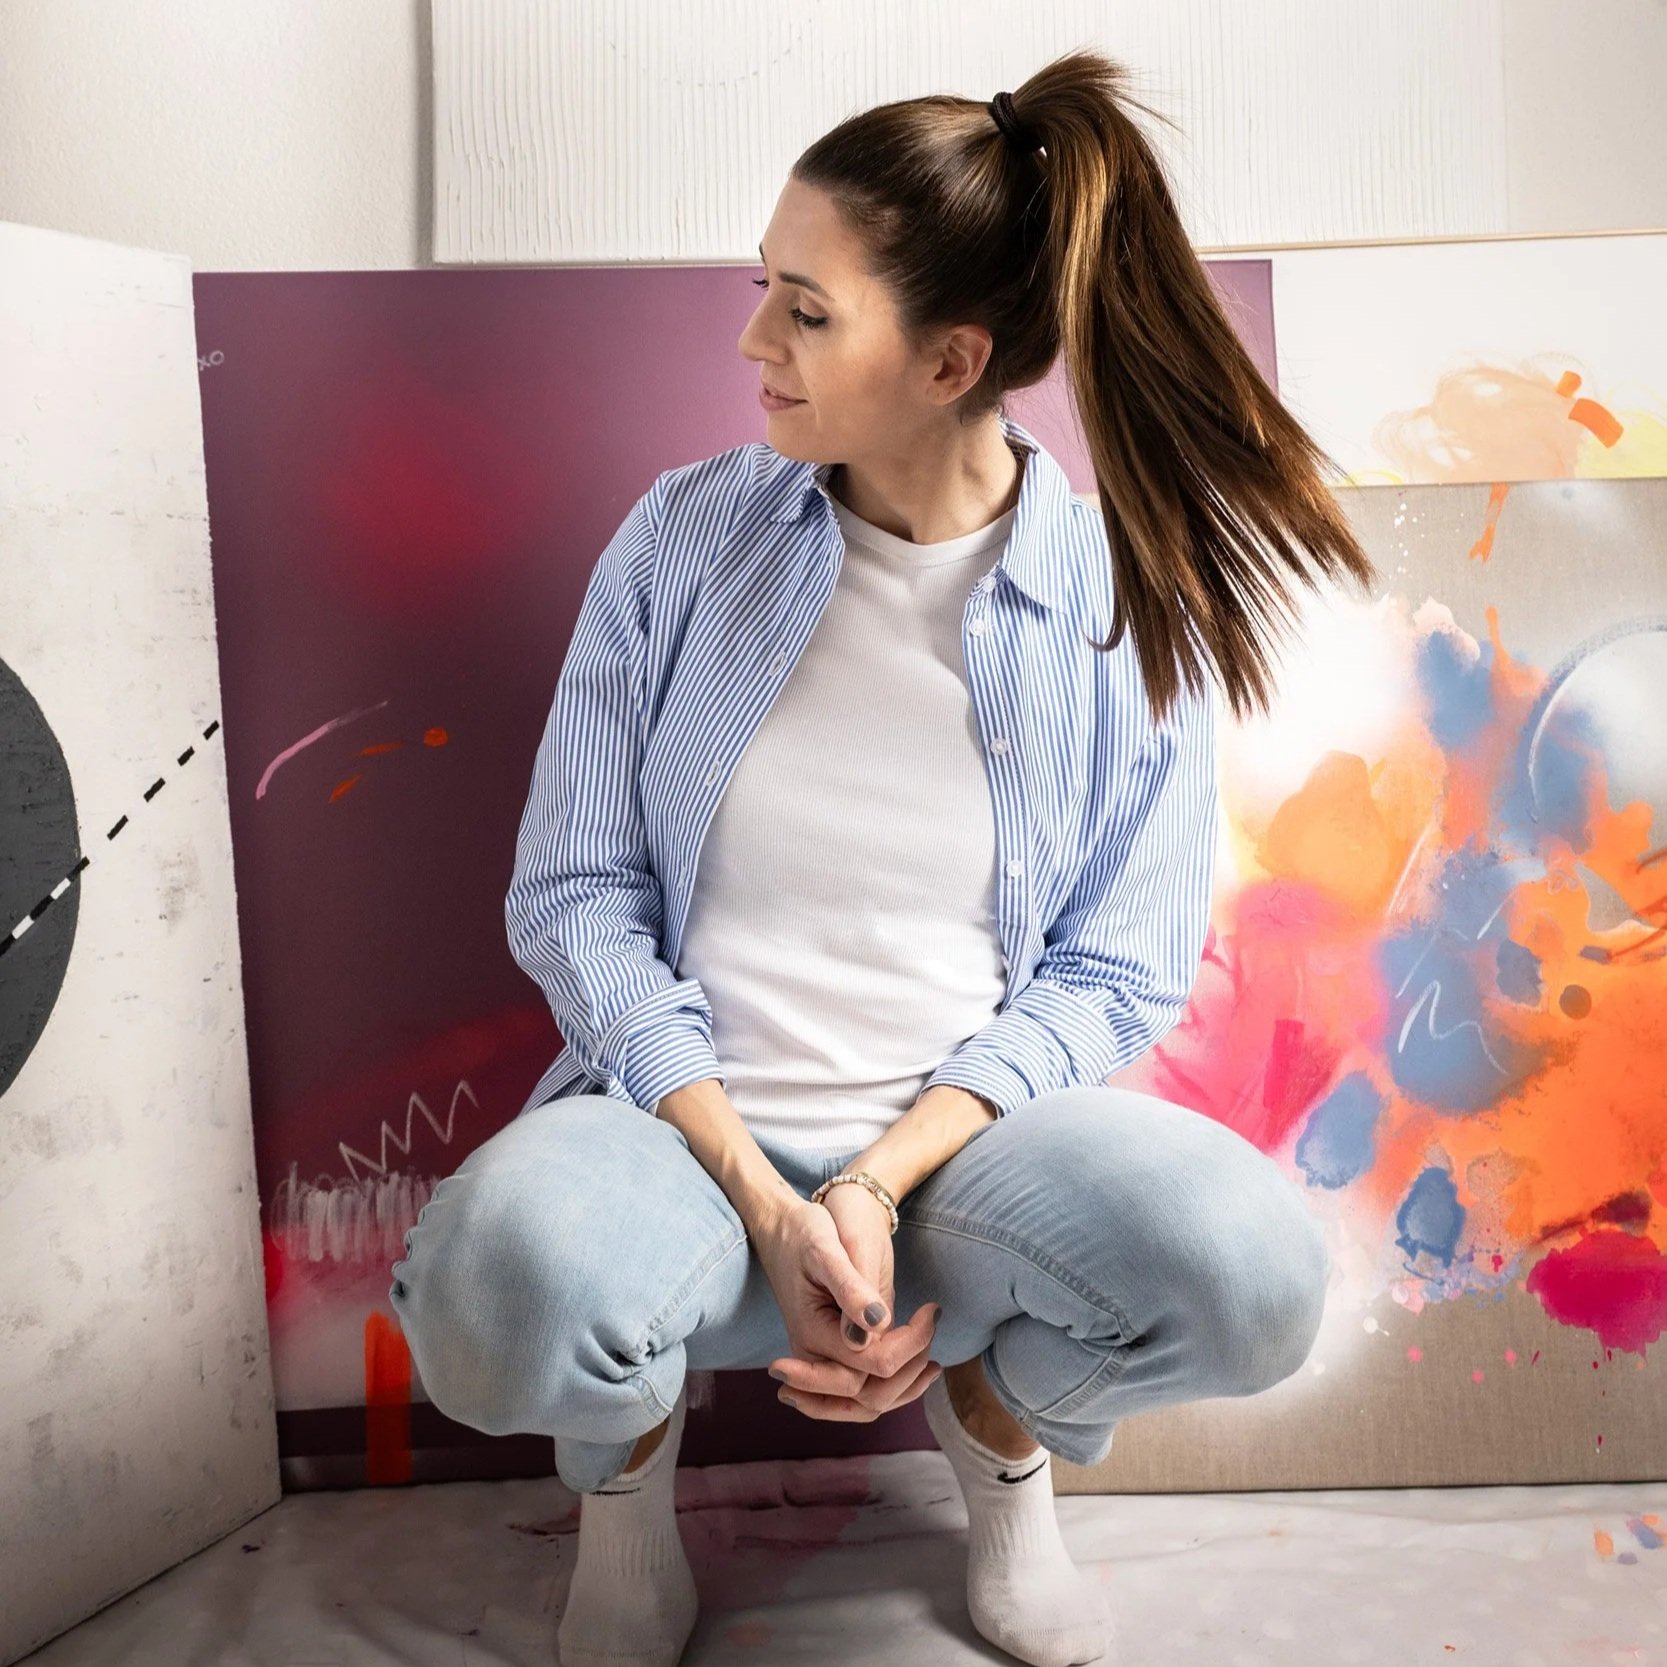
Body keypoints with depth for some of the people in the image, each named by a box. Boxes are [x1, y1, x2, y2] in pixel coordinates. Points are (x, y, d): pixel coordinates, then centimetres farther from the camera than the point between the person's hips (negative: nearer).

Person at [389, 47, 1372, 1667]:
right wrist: (766, 1205, -15)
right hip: (688, 1128, 0)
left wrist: (880, 1184, -18)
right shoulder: (685, 535, -2)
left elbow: (1115, 972, -2)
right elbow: (573, 894, -3)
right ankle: (629, 1444, 6)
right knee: (509, 1278, -34)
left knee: (1248, 1268, -29)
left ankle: (998, 1413, 8)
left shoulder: (1133, 604, -4)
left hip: (964, 1145, 1)